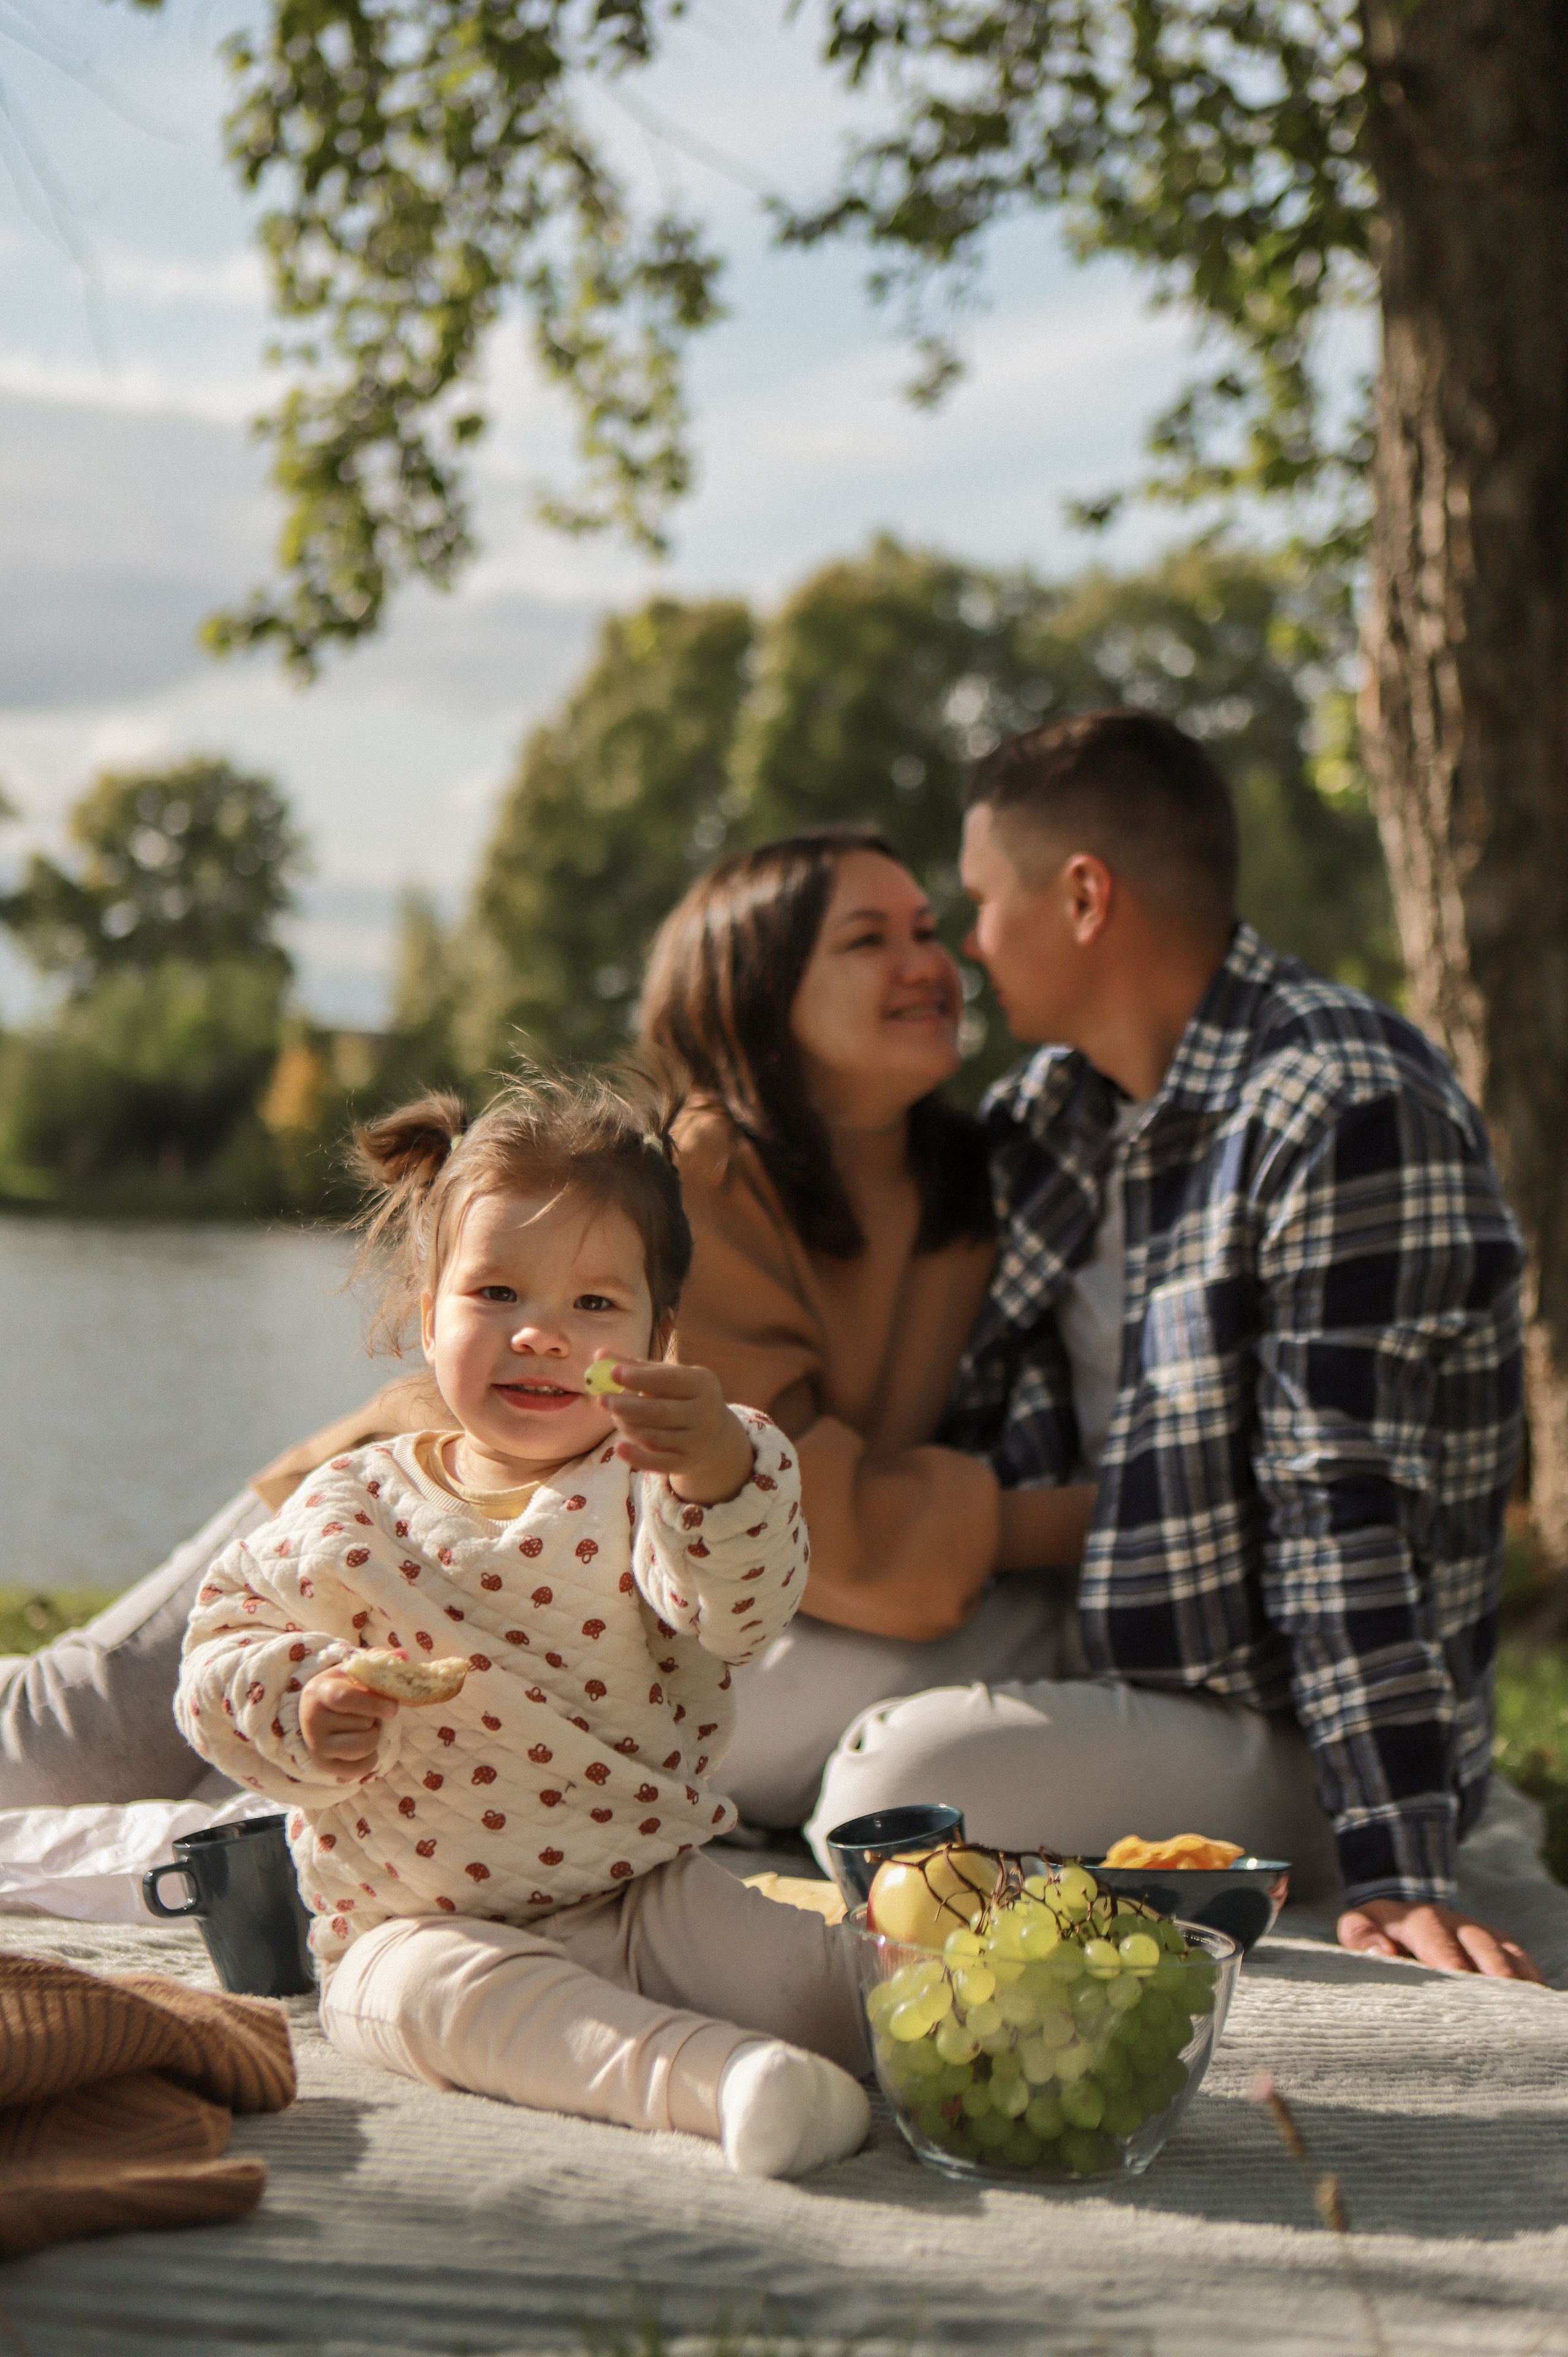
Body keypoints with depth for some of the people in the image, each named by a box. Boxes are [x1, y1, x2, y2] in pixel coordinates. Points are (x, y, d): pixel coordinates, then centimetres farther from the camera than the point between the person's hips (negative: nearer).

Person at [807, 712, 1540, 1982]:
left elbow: (1354, 1509, -24)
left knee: (907, 1775, -30)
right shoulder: (1061, 1106, 10)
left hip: (1292, 1738, -9)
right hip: (1101, 1682, 9)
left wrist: (1396, 1874, -27)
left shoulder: (1350, 1111, -18)